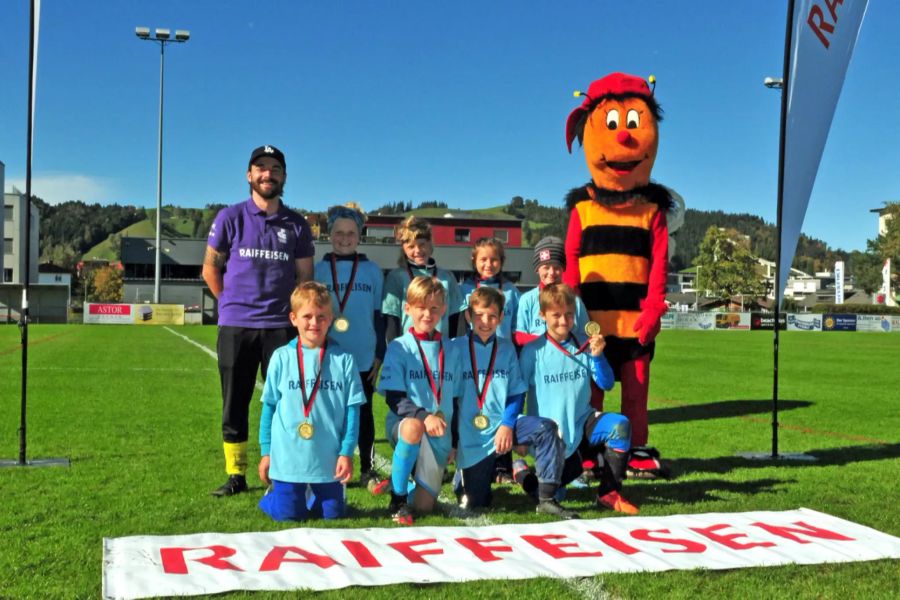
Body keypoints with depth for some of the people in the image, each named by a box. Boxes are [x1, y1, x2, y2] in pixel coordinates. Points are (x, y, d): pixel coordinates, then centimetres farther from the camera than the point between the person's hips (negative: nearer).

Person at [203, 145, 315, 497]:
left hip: (281, 326, 0)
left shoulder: (296, 225, 6)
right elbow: (210, 268, 9)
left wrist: (292, 310, 3)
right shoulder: (230, 218, 3)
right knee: (234, 404, 5)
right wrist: (234, 303, 9)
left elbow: (305, 276, 11)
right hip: (235, 326, 0)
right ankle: (235, 475, 14)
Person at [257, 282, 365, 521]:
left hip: (329, 459, 1)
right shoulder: (281, 358, -2)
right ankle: (273, 492, 35)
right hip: (288, 458, -1)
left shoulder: (343, 360, -4)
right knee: (288, 515, 2)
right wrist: (266, 451, 5)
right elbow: (269, 407, 5)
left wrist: (347, 452, -6)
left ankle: (310, 494, 39)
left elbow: (352, 409, -1)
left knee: (332, 514, 8)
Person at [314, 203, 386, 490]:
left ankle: (367, 469, 20)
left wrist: (380, 355, 3)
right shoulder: (319, 269, 3)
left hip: (364, 357, 0)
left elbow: (378, 315, 6)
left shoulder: (372, 270, 4)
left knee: (363, 413, 9)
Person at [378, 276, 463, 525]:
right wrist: (423, 416, -29)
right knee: (413, 426, -40)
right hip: (403, 424, -4)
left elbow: (455, 399, 13)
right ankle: (397, 499, -21)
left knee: (424, 505, -1)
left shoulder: (451, 350, 8)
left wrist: (454, 442, 11)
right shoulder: (399, 348, -5)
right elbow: (394, 399, -12)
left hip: (439, 436, 4)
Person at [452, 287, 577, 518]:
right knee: (473, 504, 0)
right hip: (470, 436, -2)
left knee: (546, 428, -25)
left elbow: (517, 392, 3)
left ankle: (546, 499, -19)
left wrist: (508, 424, -13)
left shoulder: (507, 349, 5)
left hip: (502, 426, 2)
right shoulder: (455, 349, -4)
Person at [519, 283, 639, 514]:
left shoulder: (584, 347, 2)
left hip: (582, 423, 3)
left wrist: (598, 356, -17)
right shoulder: (532, 351, -8)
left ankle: (609, 493, -12)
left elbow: (607, 384, 0)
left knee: (620, 425, -25)